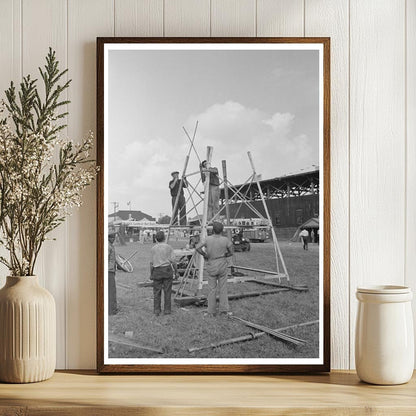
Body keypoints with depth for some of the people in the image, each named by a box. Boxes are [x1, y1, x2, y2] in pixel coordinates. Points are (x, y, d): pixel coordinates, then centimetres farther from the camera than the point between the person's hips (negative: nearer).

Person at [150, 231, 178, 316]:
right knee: (167, 291, 4)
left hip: (157, 271, 1)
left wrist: (151, 274, 9)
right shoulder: (168, 247, -3)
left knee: (157, 291, 6)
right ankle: (167, 310, 5)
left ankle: (157, 310, 6)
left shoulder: (153, 249, -1)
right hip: (167, 270, -1)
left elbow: (151, 263, 1)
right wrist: (176, 272, 5)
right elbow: (173, 261, -4)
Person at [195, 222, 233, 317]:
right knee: (223, 288, 8)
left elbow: (197, 248, -15)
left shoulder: (208, 239, -8)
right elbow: (231, 252, 0)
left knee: (212, 289, 6)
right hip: (222, 265, 0)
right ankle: (224, 309, 7)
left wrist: (205, 255, -2)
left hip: (211, 266, 0)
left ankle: (211, 311, 9)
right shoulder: (225, 240, -8)